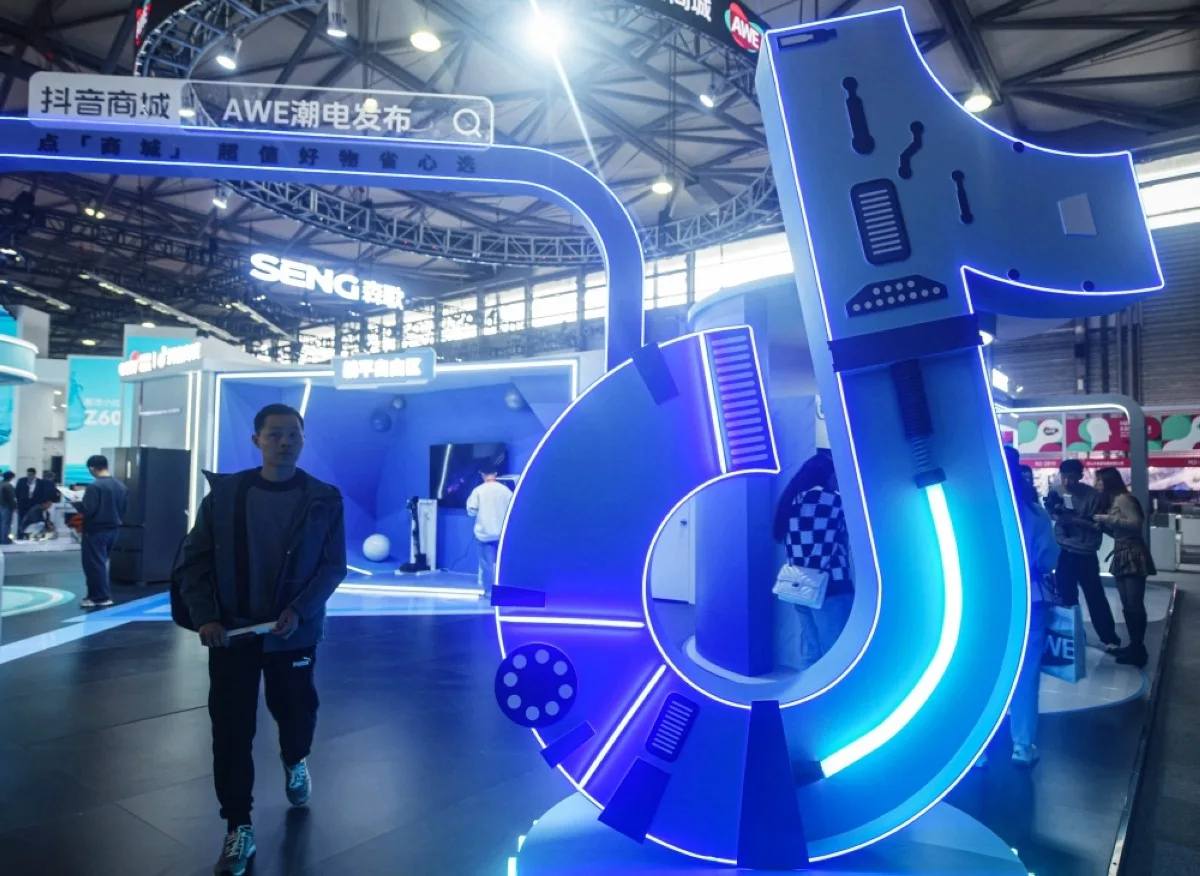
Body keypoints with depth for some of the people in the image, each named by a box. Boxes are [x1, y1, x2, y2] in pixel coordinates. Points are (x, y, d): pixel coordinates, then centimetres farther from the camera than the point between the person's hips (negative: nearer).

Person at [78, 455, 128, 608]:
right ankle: (97, 595, 24)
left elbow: (87, 510, -21)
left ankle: (102, 597, 4)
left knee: (94, 564, 2)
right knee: (101, 562, 18)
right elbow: (124, 509, 10)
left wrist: (78, 504, -2)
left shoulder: (94, 486, -17)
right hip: (113, 529, 8)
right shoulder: (121, 486, 6)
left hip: (96, 530, -7)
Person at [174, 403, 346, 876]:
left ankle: (295, 763, 49)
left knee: (295, 713, 14)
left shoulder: (325, 498, -5)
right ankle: (238, 828, 21)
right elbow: (194, 560, -1)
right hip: (230, 633, 1)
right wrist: (204, 617, -13)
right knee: (230, 730, 4)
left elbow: (334, 565, -6)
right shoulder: (224, 492, -2)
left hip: (294, 633, 0)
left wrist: (300, 610, -19)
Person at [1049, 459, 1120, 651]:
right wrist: (1056, 514, -9)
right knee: (1066, 596, 9)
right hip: (1064, 552, 4)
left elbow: (1098, 525, -7)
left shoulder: (1092, 495, -6)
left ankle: (1110, 638, 15)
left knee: (1095, 597, 3)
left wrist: (1075, 520, -20)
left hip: (1085, 554, -3)